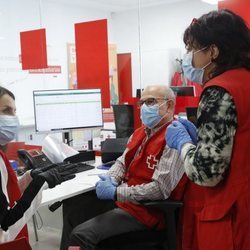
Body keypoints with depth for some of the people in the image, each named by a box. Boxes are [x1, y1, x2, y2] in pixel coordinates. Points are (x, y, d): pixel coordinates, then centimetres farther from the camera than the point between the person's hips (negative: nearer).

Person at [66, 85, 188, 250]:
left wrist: (115, 193, -23)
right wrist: (110, 180, -6)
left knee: (81, 235, -19)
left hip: (145, 210, -9)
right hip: (124, 199, 9)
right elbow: (122, 162, 17)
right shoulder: (140, 132, 12)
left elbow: (160, 188, -25)